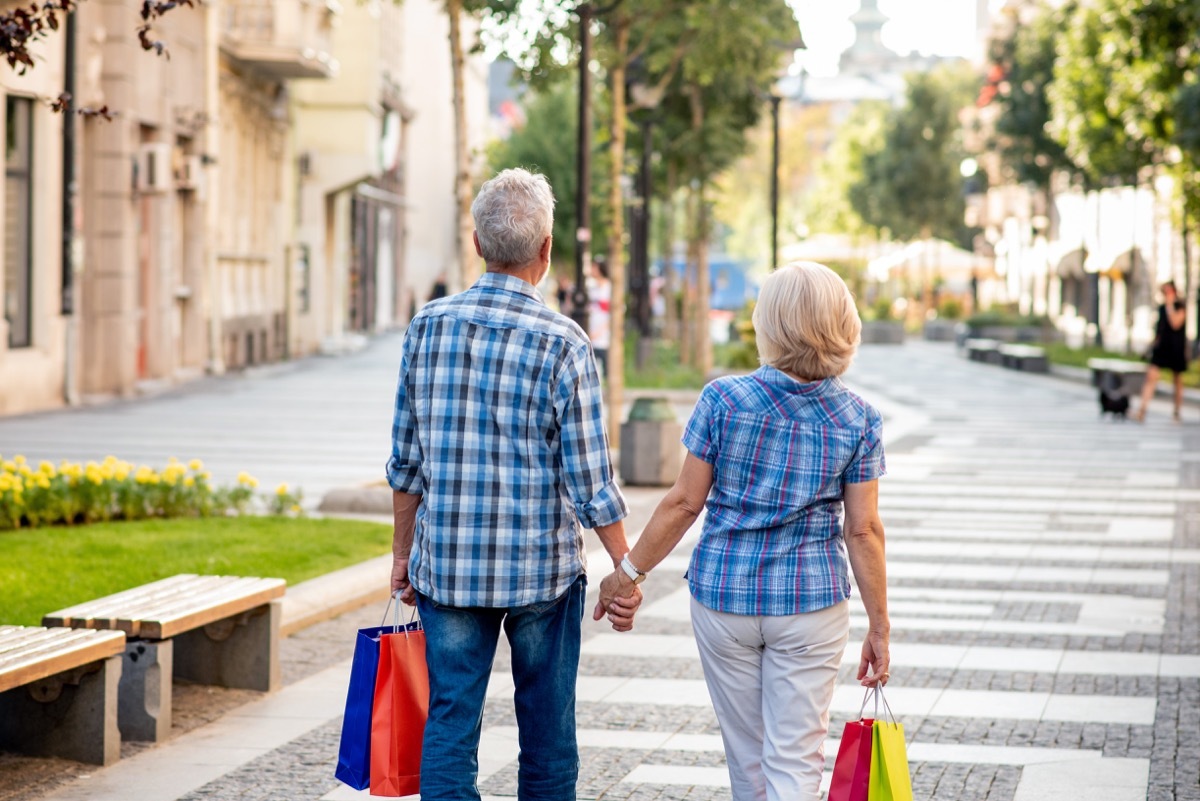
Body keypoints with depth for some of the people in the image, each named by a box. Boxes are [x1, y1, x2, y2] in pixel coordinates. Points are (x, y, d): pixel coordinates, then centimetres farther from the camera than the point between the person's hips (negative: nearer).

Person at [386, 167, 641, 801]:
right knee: (547, 726, 11)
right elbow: (588, 476, -10)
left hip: (448, 565, 3)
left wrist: (403, 551, 16)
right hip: (542, 569, -2)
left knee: (450, 721, 5)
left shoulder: (428, 326, -1)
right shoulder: (561, 344, -11)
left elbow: (406, 458, 5)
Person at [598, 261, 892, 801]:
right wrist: (879, 627, 2)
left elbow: (685, 502, -7)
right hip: (812, 602, 0)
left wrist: (629, 571, 5)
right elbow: (863, 530, -5)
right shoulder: (858, 420, -6)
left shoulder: (724, 400, -9)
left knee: (747, 757, 15)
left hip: (723, 594, 0)